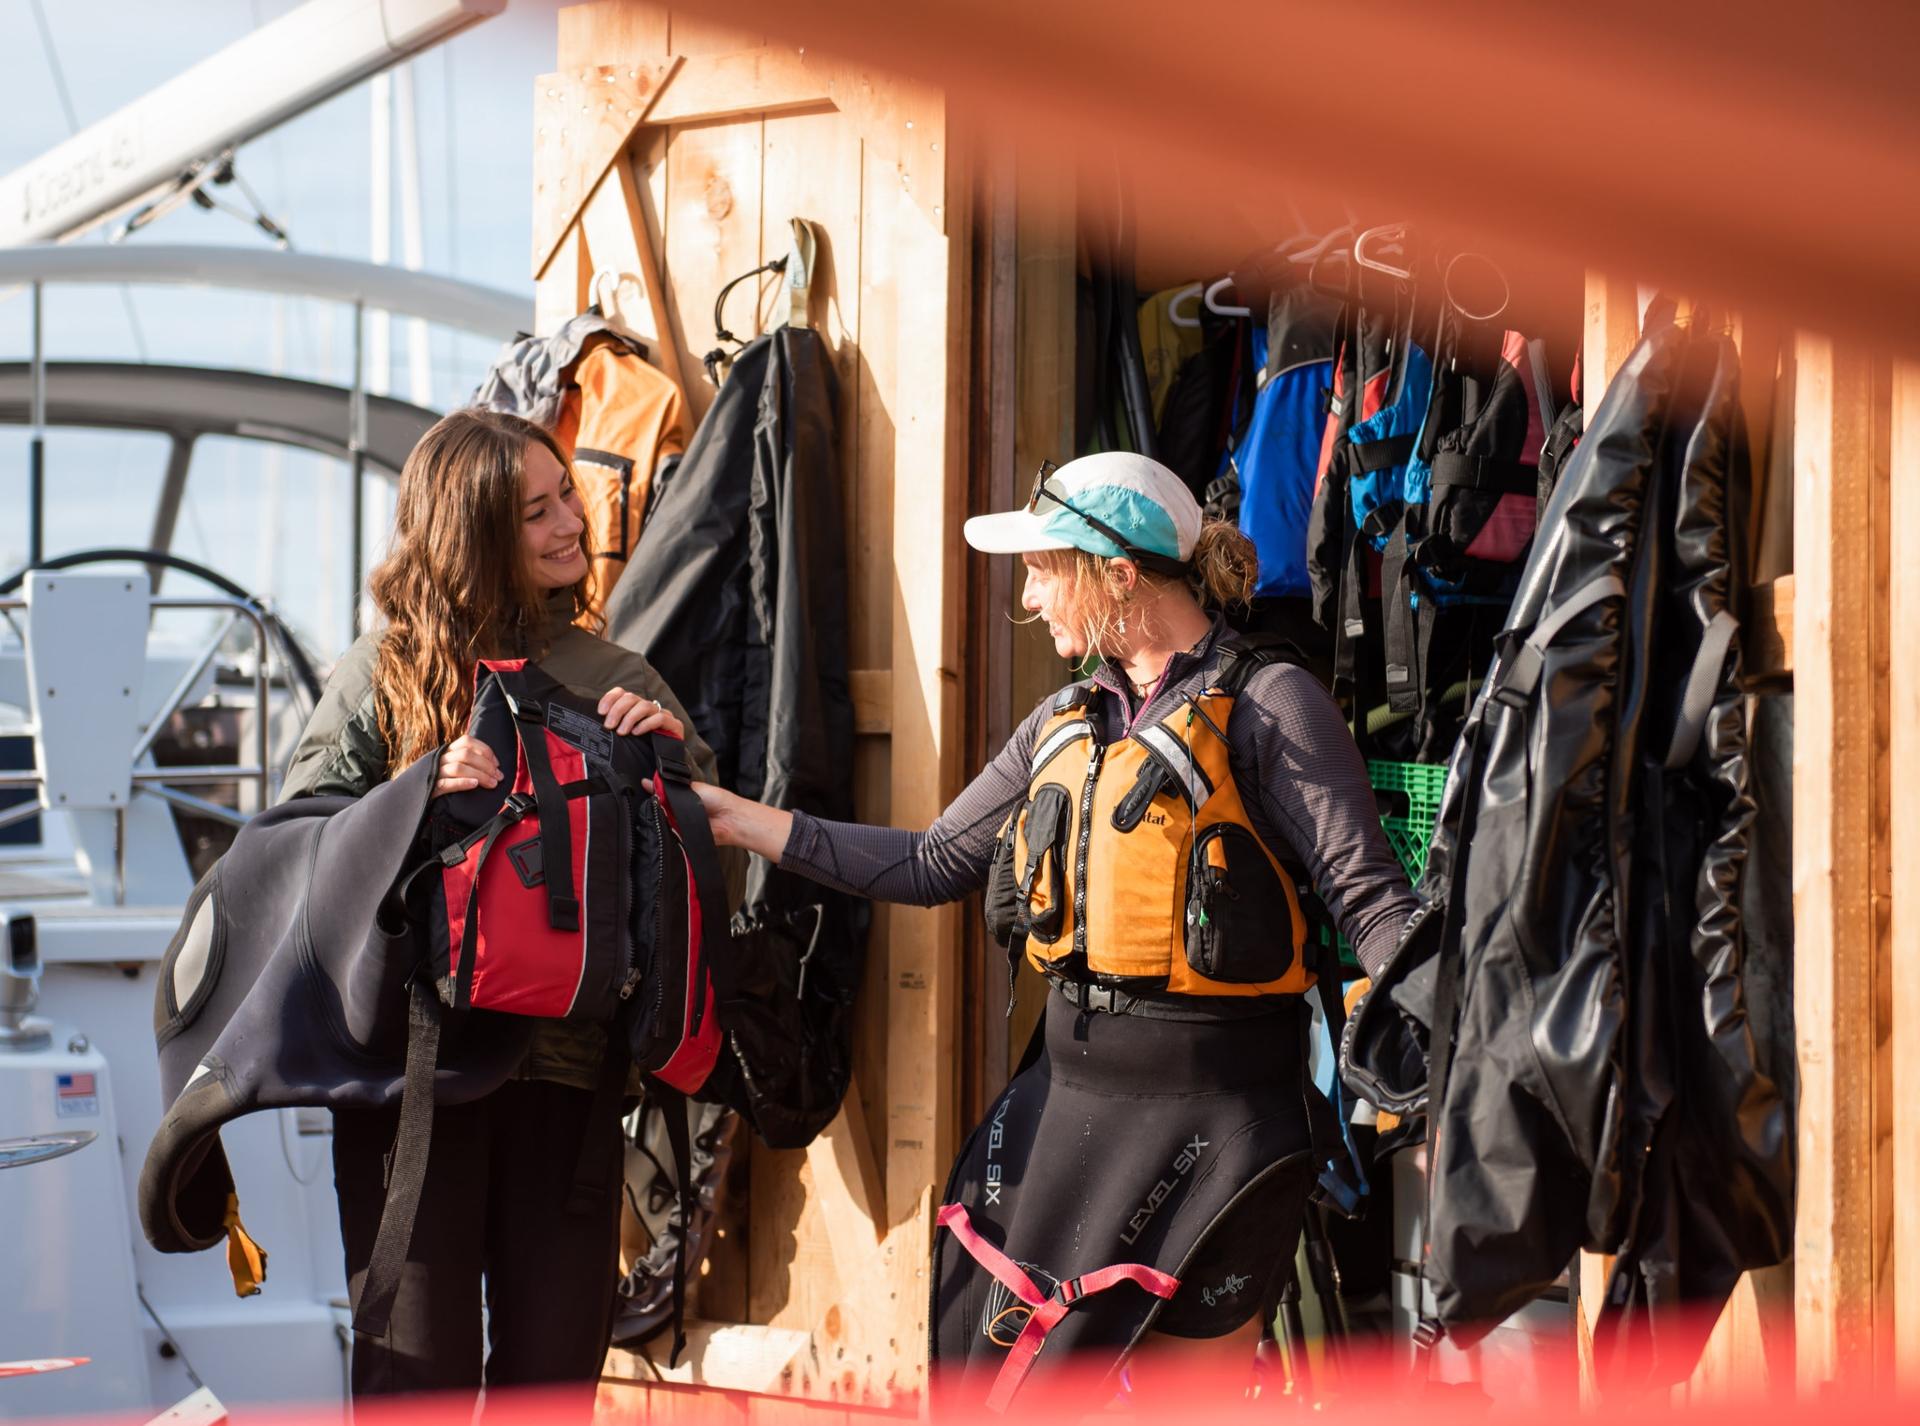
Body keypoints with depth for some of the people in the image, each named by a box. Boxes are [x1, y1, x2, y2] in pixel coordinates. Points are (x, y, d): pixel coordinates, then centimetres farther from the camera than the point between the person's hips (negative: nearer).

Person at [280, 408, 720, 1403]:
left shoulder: (613, 679, 14)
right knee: (416, 1368, -3)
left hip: (568, 1066, 3)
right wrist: (424, 792, -17)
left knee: (555, 1367, 3)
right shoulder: (381, 675, 6)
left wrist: (674, 753, -5)